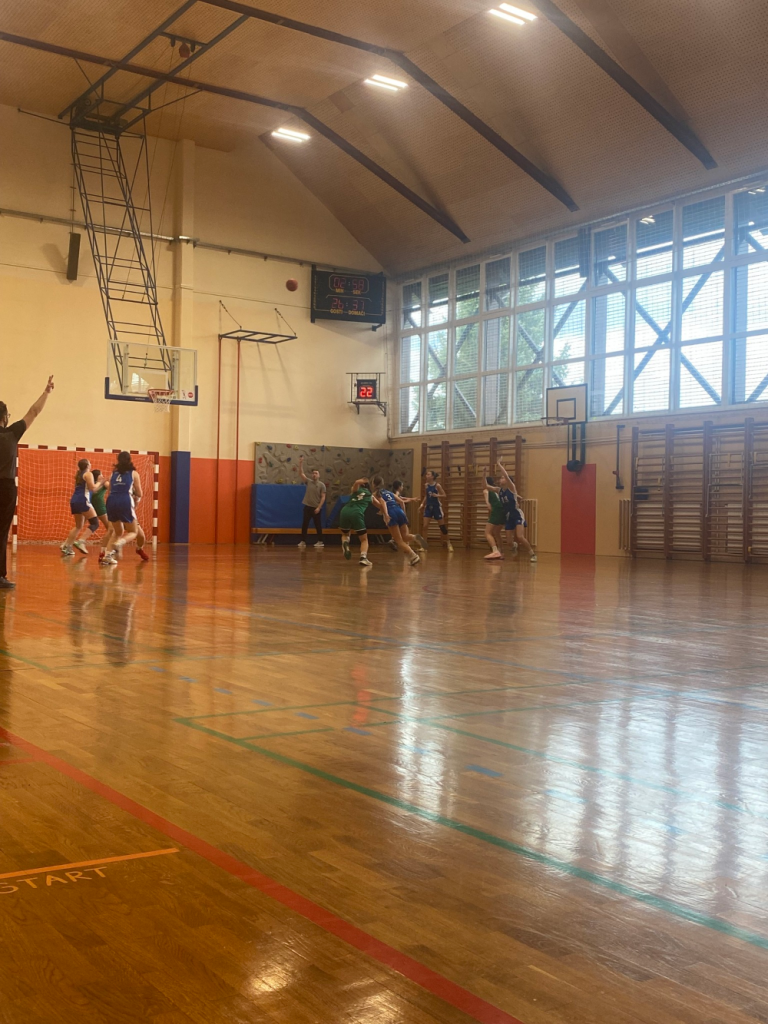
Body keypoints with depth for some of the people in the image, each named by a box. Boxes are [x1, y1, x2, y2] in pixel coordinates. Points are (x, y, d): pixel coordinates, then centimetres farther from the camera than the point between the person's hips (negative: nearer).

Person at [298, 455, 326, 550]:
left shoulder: (321, 485, -4)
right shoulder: (308, 481, 4)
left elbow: (323, 497, -7)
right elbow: (301, 473, -4)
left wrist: (319, 507, -15)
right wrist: (301, 463, -15)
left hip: (316, 508, -3)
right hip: (307, 507, 3)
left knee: (318, 525, 3)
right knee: (304, 525, 3)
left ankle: (320, 542, 10)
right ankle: (303, 541, 9)